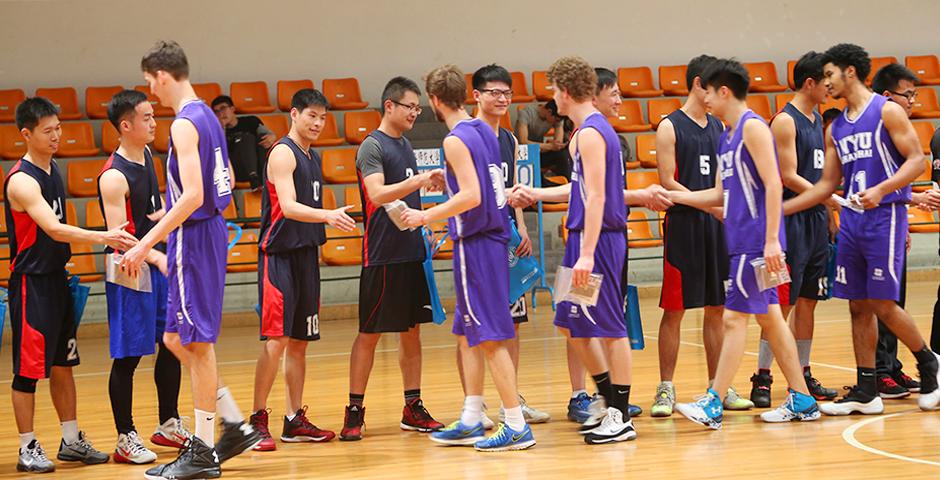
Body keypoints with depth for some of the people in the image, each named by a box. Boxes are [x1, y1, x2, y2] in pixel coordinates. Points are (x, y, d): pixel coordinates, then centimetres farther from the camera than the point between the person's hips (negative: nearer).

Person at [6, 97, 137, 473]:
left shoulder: (52, 169, 10)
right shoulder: (21, 181, -19)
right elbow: (54, 229, -28)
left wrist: (63, 264, 17)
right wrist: (104, 238, -35)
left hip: (56, 278, 9)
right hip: (30, 283, -9)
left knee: (63, 364, 14)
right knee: (28, 369, -2)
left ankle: (72, 441, 21)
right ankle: (28, 449, 4)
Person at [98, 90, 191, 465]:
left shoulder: (147, 157, 8)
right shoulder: (114, 177, -19)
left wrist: (164, 214, 4)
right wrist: (155, 256, -33)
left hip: (159, 263, 9)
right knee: (128, 355, -2)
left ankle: (169, 423, 28)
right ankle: (125, 438, 6)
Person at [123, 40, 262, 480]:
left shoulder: (185, 124, -16)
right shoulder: (206, 117, 13)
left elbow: (192, 196, -24)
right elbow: (223, 185, 21)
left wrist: (147, 243, -22)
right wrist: (169, 223, 28)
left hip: (193, 237, -10)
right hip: (209, 230, 10)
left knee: (196, 343, -3)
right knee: (178, 339, 15)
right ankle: (235, 425, 17)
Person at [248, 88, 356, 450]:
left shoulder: (313, 157, 16)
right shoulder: (283, 153, -11)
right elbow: (288, 206, -24)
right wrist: (327, 216, -37)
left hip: (306, 255, 9)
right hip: (279, 256, -8)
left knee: (299, 341, 10)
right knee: (276, 340, -11)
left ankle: (295, 420, 14)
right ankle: (257, 420, -7)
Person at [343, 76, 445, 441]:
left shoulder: (405, 145, 15)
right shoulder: (372, 147, -10)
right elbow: (378, 194, -24)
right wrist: (418, 181, -31)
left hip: (411, 252, 8)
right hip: (382, 256, -8)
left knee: (412, 329, 9)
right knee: (369, 332, -3)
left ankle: (413, 408, 15)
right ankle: (355, 411, 1)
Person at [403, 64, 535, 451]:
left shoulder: (456, 140, -16)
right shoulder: (485, 131, 11)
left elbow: (471, 197, -24)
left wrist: (426, 216, -14)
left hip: (474, 243, -9)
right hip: (493, 236, 9)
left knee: (489, 336, -6)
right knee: (467, 333, 17)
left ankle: (517, 426, -6)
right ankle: (471, 421, 21)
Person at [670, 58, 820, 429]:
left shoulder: (753, 127, -11)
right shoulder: (726, 136, 17)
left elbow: (773, 184, -17)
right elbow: (721, 194, 22)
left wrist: (772, 240, -21)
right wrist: (673, 196, 15)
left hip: (756, 241, -9)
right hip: (741, 241, 9)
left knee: (734, 317, -9)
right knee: (768, 317, 10)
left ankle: (714, 405, -8)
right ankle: (802, 401, 14)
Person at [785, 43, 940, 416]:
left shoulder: (887, 112, -5)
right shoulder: (836, 128, 15)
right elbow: (827, 184, 17)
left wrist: (881, 189, -25)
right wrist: (780, 209, 10)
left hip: (885, 216, -7)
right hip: (852, 218, 7)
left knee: (883, 305, -8)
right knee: (859, 307, 5)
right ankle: (866, 392, 8)